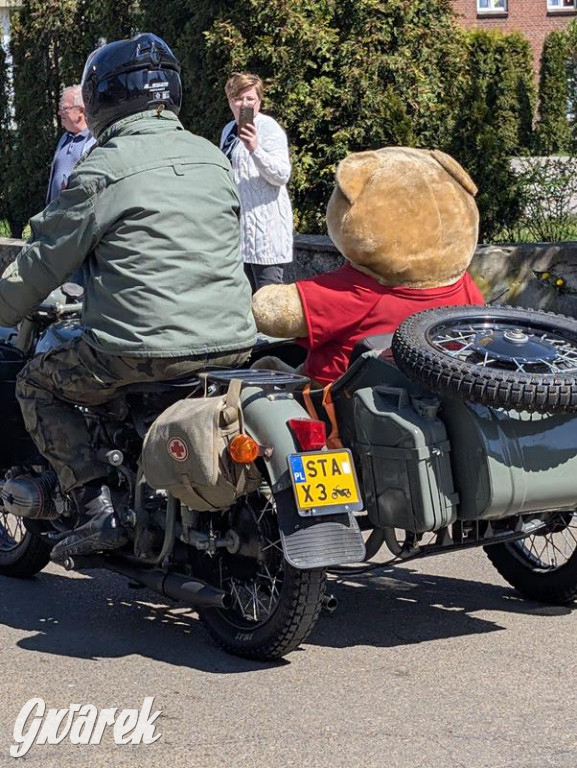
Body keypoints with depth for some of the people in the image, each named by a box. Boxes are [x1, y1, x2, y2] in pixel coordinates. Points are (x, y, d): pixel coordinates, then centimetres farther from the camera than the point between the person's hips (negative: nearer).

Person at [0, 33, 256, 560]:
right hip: (234, 342, 7)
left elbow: (45, 260, 1)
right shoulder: (213, 159, 12)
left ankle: (97, 507, 1)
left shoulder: (103, 171, -6)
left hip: (145, 349, -6)